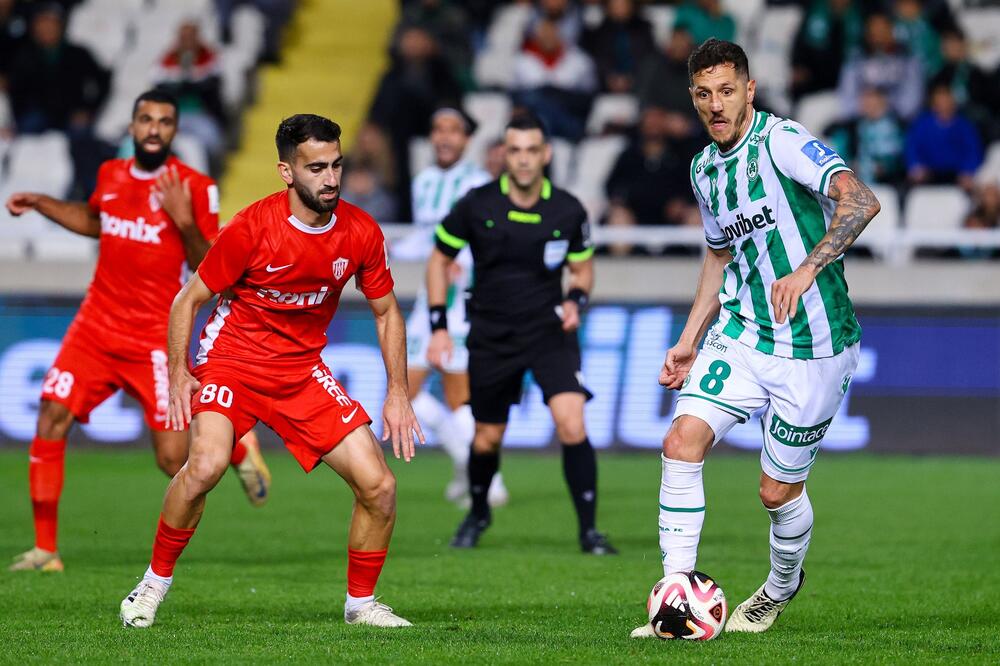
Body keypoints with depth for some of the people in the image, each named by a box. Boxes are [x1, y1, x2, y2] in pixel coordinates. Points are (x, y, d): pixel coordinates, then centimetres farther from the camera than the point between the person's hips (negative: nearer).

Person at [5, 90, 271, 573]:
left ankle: (238, 446, 28)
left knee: (175, 461, -8)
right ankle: (45, 549, -2)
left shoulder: (194, 187, -8)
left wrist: (185, 221, -24)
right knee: (50, 420, -10)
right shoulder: (110, 175, 7)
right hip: (96, 328, 4)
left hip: (156, 340, -4)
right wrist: (39, 203, 21)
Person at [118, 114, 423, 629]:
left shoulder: (362, 233, -8)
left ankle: (361, 603, 15)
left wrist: (398, 394, 3)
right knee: (206, 464, -30)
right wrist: (178, 376, -14)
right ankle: (153, 585, -9)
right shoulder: (252, 228, -19)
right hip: (232, 359, -4)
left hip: (303, 369, 4)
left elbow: (386, 312, 8)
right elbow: (188, 300, -7)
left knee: (379, 486, -7)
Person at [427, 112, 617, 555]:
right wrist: (439, 327, -1)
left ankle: (589, 530, -9)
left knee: (571, 425, -19)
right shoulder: (476, 206, -9)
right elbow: (440, 260, 4)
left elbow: (582, 268, 10)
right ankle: (478, 514, 40)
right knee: (487, 438, 9)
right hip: (491, 337, 1)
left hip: (550, 331, -1)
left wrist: (575, 301, -12)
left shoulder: (568, 211, -7)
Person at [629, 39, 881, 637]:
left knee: (779, 490, 3)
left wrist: (808, 268, -43)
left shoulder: (782, 140, -16)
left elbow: (860, 200, -30)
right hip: (741, 335, 6)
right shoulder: (705, 168, 9)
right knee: (682, 442, -14)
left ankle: (782, 587, 35)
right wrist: (690, 340, 21)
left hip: (813, 346, -6)